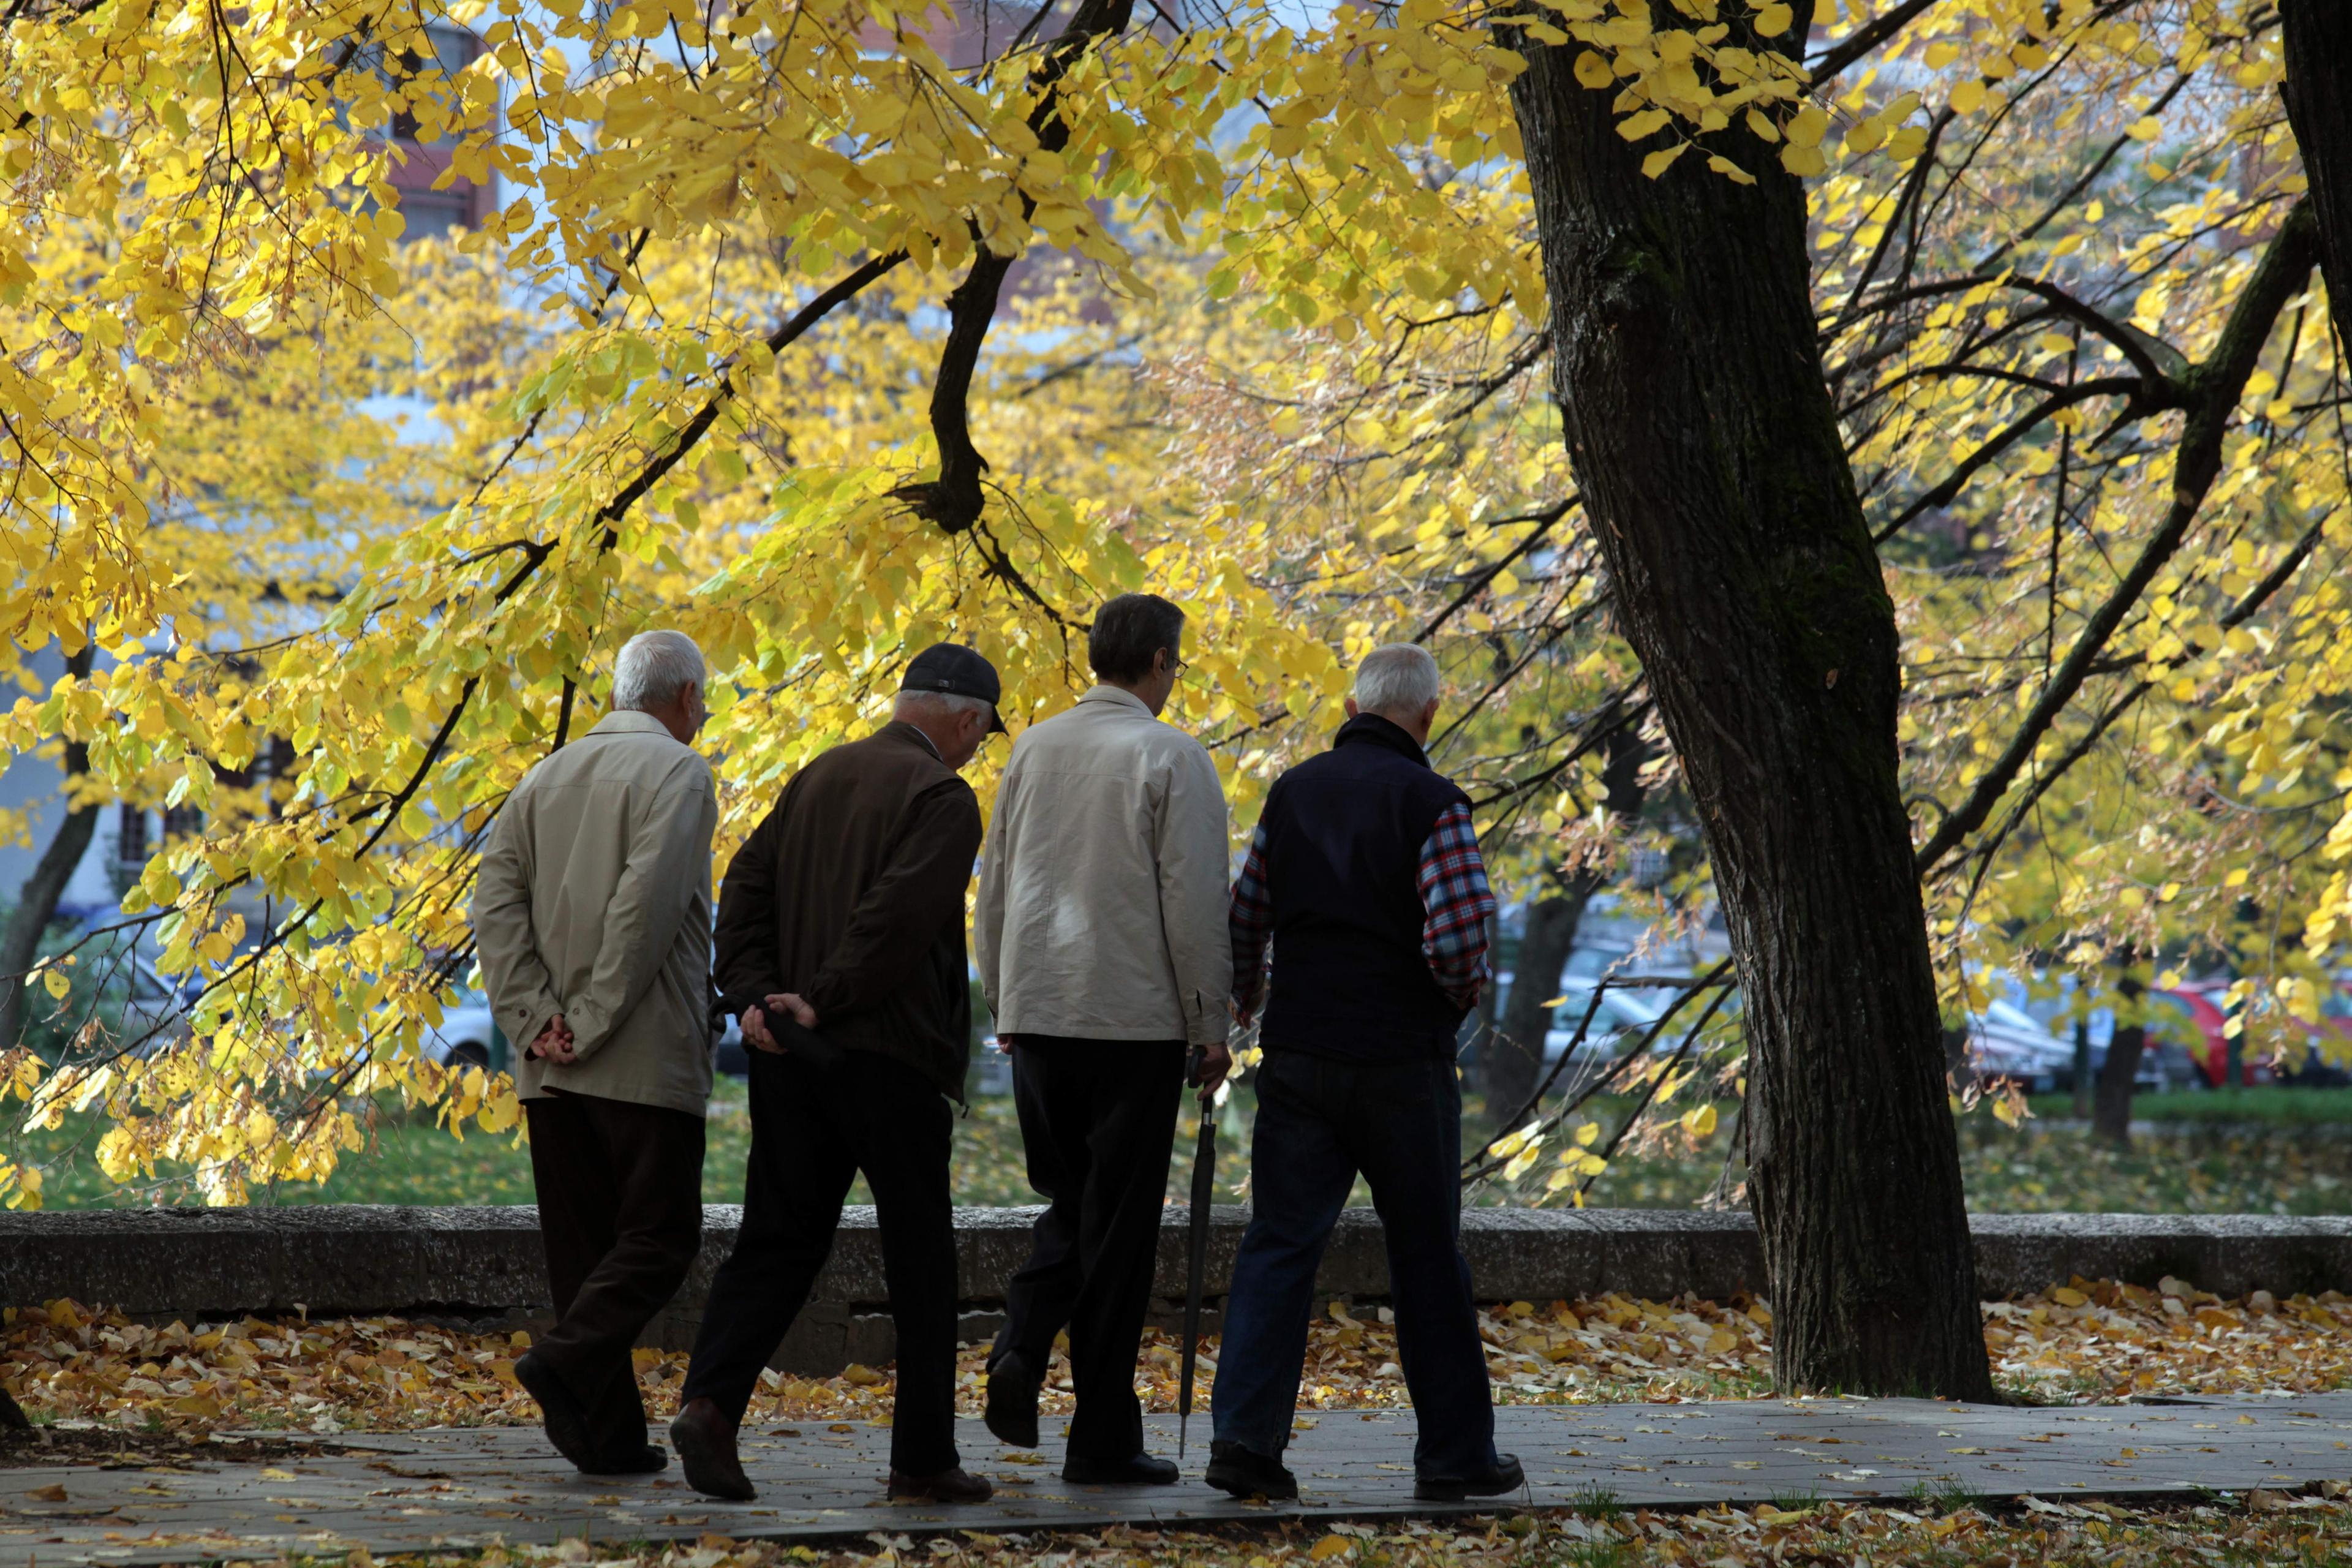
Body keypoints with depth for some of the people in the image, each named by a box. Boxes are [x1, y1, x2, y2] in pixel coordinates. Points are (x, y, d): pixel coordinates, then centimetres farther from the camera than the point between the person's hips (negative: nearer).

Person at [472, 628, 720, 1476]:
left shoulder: (547, 778, 15)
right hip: (646, 1058, -6)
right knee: (659, 1233, -2)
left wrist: (536, 1016, -1)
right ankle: (566, 1361, -22)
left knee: (584, 1242, 9)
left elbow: (495, 898, 6)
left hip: (551, 1064, 7)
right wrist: (596, 1020, -14)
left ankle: (613, 1435, 6)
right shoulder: (678, 773, -5)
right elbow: (647, 901, -18)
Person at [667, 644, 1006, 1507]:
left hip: (790, 1053, 6)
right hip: (886, 1053, -6)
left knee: (777, 1241, 8)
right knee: (919, 1257, 4)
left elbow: (747, 882, 9)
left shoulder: (820, 776, 14)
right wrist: (825, 1003, -13)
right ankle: (923, 1458, 9)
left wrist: (753, 995, 2)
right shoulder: (942, 797, -9)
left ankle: (709, 1400, -12)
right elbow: (898, 913, -20)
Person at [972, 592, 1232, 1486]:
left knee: (1069, 1202, 18)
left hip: (1038, 1011, 5)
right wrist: (1210, 1024, -2)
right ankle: (1103, 1438, 3)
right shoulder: (1170, 758, -8)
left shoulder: (1034, 749, 9)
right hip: (1134, 1018, -5)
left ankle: (1021, 1344, -8)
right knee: (1118, 1220, 1)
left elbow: (994, 886, 14)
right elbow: (1194, 902, -9)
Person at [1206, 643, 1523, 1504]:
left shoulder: (1292, 792, 7)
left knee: (1279, 1246, 4)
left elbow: (1245, 917, 11)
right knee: (1427, 1257, 6)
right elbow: (1456, 938, -19)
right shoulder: (1431, 804, -9)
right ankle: (1455, 1452, 12)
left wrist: (1242, 1002, 30)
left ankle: (1246, 1436, -7)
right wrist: (1466, 992, 3)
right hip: (1402, 1061, -4)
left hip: (1299, 1054, 4)